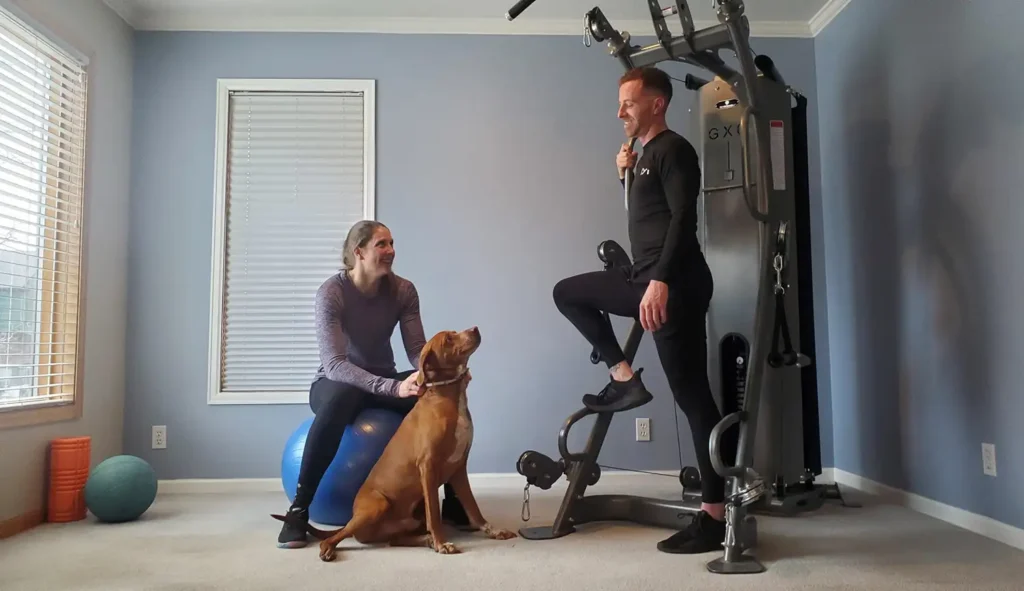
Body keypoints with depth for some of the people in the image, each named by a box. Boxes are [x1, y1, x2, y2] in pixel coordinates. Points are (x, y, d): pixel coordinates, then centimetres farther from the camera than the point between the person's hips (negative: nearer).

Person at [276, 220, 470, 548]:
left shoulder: (403, 290, -8)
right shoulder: (331, 292, -21)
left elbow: (417, 349, -10)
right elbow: (334, 364, -30)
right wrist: (394, 388, -44)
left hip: (384, 381, 4)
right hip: (335, 382, -4)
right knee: (341, 398, -42)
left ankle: (454, 504, -12)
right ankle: (299, 509, -31)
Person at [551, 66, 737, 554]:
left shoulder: (673, 149, -8)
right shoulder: (647, 154, 20)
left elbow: (683, 218, -20)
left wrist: (661, 281, -29)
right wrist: (626, 175, 13)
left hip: (676, 285, -10)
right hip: (648, 280, 10)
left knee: (692, 396, -8)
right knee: (567, 292, 14)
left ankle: (714, 516, -1)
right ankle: (624, 377, 8)